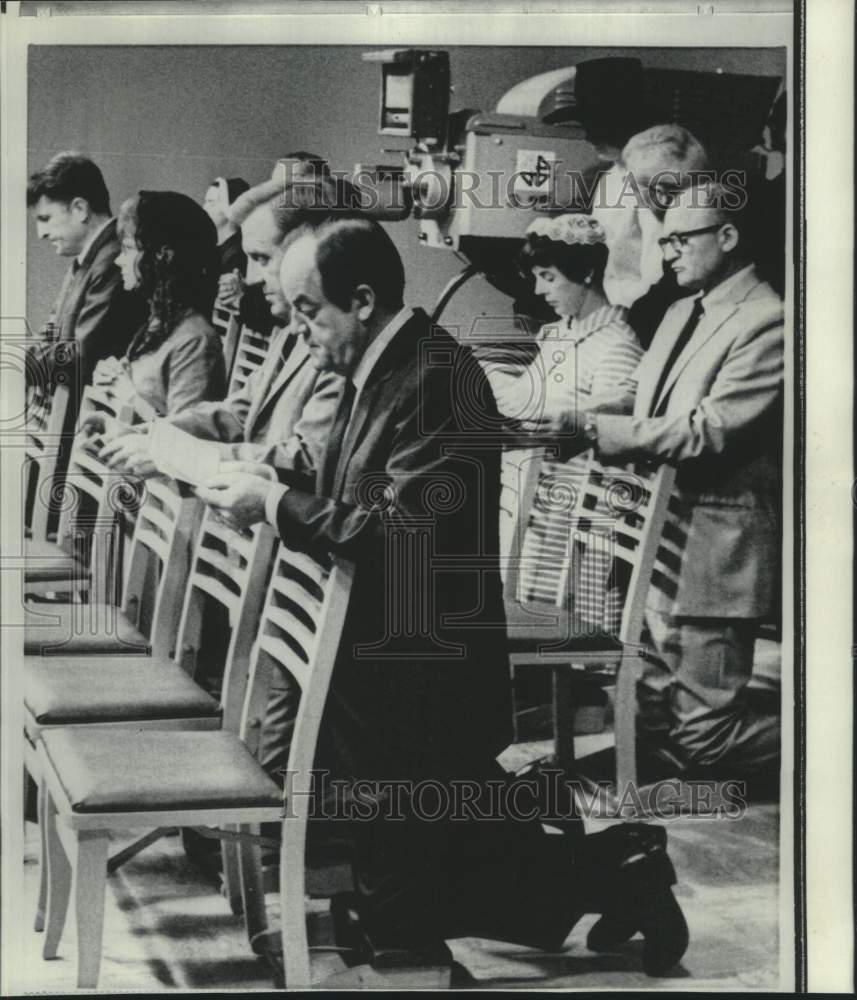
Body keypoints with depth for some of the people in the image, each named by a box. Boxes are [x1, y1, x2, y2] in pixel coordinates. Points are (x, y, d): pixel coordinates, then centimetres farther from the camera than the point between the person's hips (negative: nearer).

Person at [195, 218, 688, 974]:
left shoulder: (436, 377, -22)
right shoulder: (376, 371, 7)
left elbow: (400, 530, -29)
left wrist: (277, 503, -21)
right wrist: (272, 485, -2)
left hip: (420, 678, -9)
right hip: (377, 658, 9)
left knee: (393, 914, 2)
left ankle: (608, 882, 11)